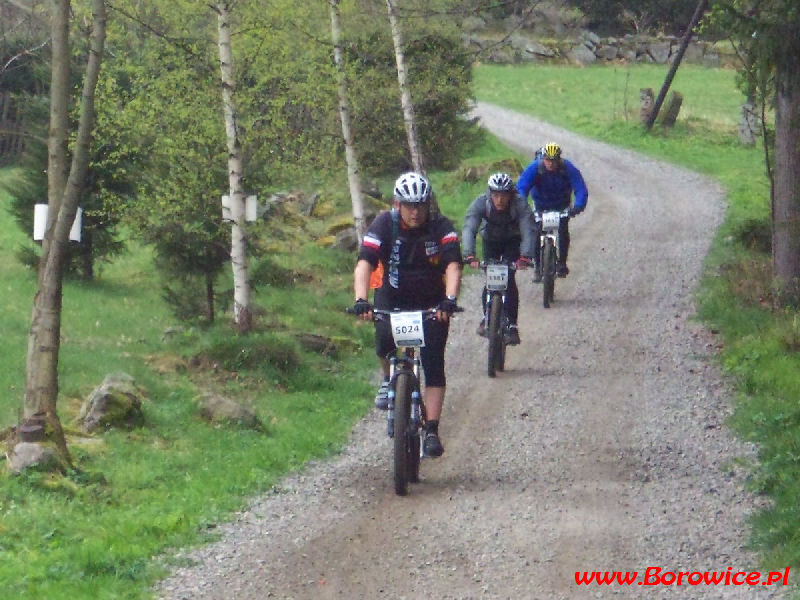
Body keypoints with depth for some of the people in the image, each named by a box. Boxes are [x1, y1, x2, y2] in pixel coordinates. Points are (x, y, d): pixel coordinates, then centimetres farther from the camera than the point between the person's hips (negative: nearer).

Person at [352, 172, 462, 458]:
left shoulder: (441, 227, -18)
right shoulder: (384, 225, -18)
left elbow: (452, 266, -30)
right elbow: (364, 263, -29)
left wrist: (449, 300, -48)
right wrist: (361, 300, -46)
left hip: (432, 302, 0)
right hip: (392, 298, 0)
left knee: (433, 365, -11)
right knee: (384, 340, -26)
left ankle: (432, 431, -9)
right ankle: (389, 378, 8)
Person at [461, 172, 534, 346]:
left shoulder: (520, 205, -31)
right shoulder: (480, 203, -29)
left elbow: (528, 231, -39)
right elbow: (469, 229, -39)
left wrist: (525, 256, -56)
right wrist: (469, 255, -54)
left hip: (512, 241, -1)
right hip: (491, 240, 1)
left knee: (509, 279, -17)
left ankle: (512, 325, -13)